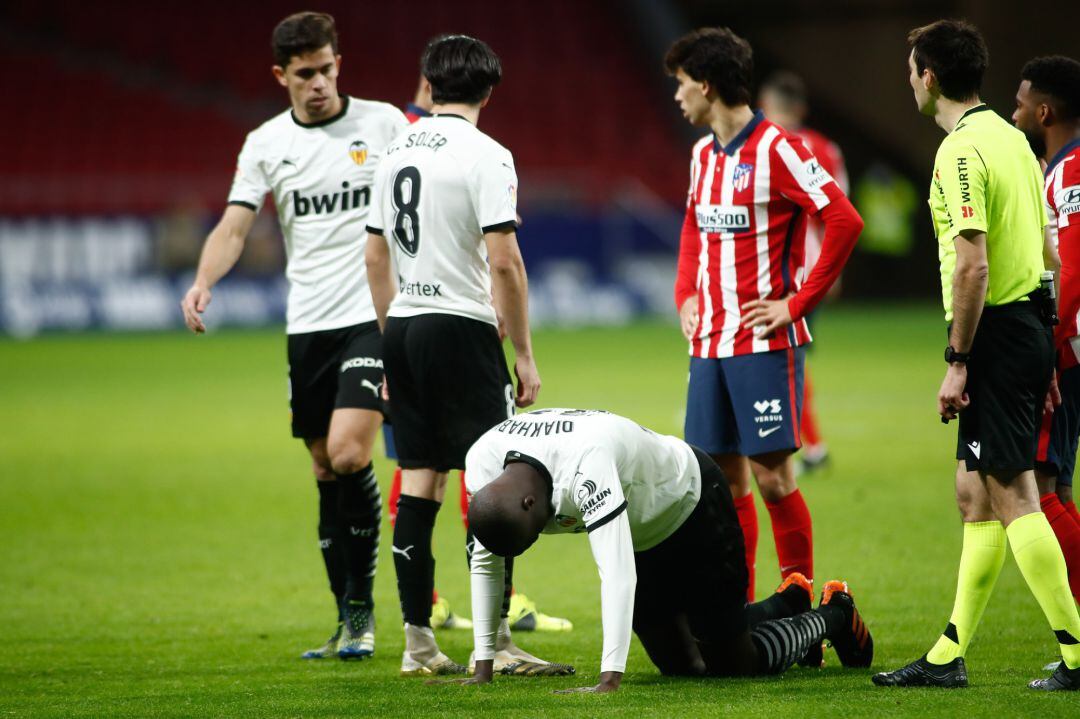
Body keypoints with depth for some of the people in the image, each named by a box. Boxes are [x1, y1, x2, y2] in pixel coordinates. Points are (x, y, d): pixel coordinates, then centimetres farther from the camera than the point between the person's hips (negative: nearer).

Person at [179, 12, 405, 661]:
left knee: (348, 453, -19)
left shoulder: (383, 123, 1)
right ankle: (349, 625, 16)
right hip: (307, 326, 4)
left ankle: (363, 607, -7)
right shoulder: (266, 144, 6)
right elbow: (234, 227, 0)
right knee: (326, 474, 7)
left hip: (375, 316, -3)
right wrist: (203, 283, -19)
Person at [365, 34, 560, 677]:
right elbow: (504, 261, -15)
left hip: (402, 329, 7)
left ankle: (418, 641, 9)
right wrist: (525, 354, -10)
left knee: (419, 481, 8)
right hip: (460, 328, -7)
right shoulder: (485, 157, -10)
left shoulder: (397, 153, 11)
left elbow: (376, 254, 17)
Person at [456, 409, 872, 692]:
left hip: (689, 502, -7)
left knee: (734, 664, 1)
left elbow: (617, 573, -51)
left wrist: (610, 680, -56)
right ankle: (788, 604, 37)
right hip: (643, 531, 7)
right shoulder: (482, 464, -24)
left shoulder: (584, 463, -46)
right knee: (680, 664, 13)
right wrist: (482, 669, -14)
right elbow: (485, 563, -11)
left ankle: (832, 617, 28)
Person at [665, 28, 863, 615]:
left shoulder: (777, 150, -11)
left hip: (765, 343, -7)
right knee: (723, 477, 7)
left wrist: (797, 303, -15)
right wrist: (686, 295, 15)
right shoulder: (703, 153, 14)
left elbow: (844, 221, -17)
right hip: (709, 342, 7)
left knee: (771, 475, -8)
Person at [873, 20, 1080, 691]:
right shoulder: (1010, 137, 14)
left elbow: (973, 265, -21)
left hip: (995, 334, -10)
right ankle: (949, 655, 17)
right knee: (975, 496, 13)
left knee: (1012, 494, -8)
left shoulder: (962, 152, -15)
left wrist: (958, 361, -16)